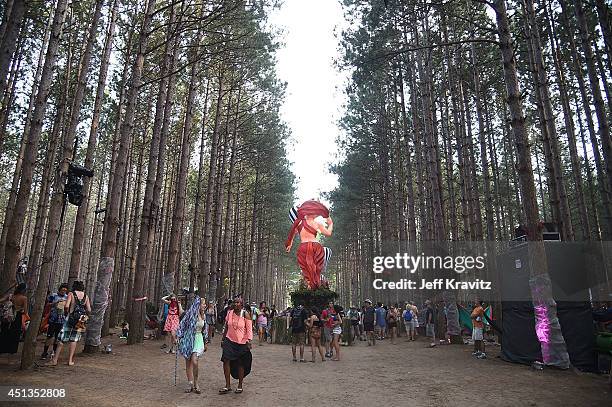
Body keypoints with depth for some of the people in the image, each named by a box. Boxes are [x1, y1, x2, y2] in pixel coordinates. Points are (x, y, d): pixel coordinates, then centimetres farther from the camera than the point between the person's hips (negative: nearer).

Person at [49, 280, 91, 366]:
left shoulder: (71, 294, -2)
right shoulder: (86, 296, 6)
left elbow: (66, 306, -14)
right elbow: (89, 310, 2)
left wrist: (66, 312, 5)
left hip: (71, 318, -3)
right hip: (81, 320, 3)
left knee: (62, 339, 6)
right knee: (74, 340, 9)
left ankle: (55, 360, 8)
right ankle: (70, 360, 10)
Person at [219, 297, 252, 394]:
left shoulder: (245, 314, -7)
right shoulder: (229, 313, 3)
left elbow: (249, 329, -7)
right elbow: (226, 327, 14)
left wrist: (249, 341, -15)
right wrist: (223, 339, 14)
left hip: (242, 342, -3)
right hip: (229, 341, 3)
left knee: (241, 364, 6)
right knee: (226, 360, -8)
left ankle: (240, 386, 23)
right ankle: (227, 386, 4)